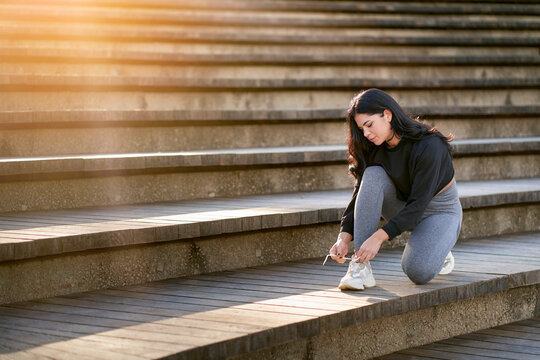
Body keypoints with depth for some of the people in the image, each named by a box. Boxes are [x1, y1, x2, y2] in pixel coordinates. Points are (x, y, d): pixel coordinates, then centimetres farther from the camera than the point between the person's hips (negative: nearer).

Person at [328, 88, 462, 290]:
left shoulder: (428, 146, -28)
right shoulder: (375, 150, -8)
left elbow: (419, 203, -31)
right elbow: (361, 193, -10)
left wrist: (379, 237, -38)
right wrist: (344, 237, -26)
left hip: (440, 211, -5)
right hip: (403, 207, 5)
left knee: (418, 271, -33)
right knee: (373, 175, -26)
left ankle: (437, 251, 6)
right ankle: (361, 267, -30)